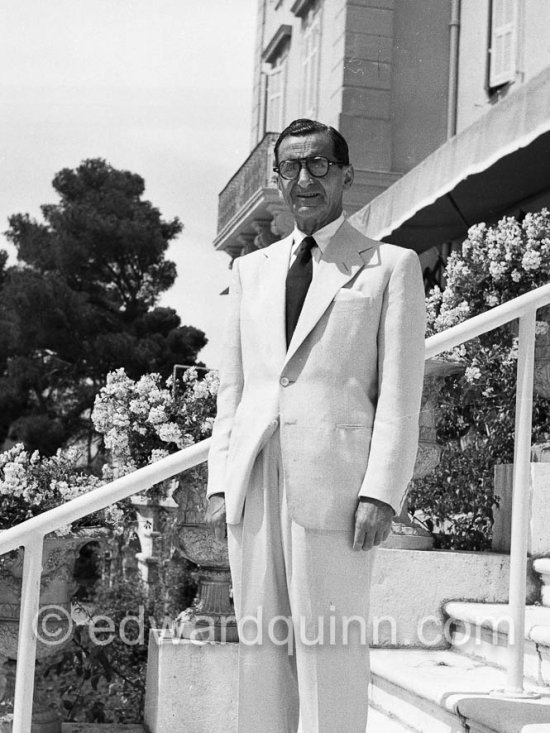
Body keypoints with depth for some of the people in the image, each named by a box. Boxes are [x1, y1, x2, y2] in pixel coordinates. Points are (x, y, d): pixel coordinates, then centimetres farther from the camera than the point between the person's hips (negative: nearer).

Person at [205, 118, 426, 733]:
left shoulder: (391, 265, 7)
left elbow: (399, 393, -1)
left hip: (333, 481, -4)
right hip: (254, 480, 4)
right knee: (260, 646, 6)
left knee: (328, 646, -5)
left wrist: (381, 493, -11)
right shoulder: (252, 269, 20)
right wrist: (220, 483, 9)